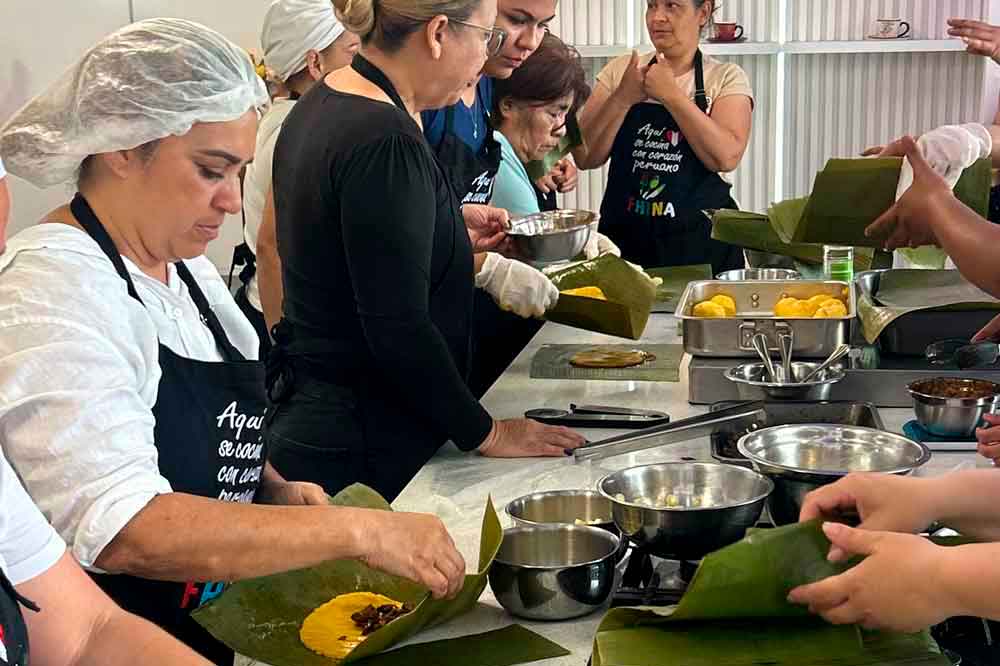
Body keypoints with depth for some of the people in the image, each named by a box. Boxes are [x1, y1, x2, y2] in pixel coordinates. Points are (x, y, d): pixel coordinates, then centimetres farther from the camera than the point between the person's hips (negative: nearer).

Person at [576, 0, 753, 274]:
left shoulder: (727, 77, 1)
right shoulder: (619, 70, 6)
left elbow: (726, 157, -16)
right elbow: (586, 157, -1)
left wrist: (671, 94, -16)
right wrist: (623, 98, -12)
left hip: (701, 243, -1)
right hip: (625, 239, 2)